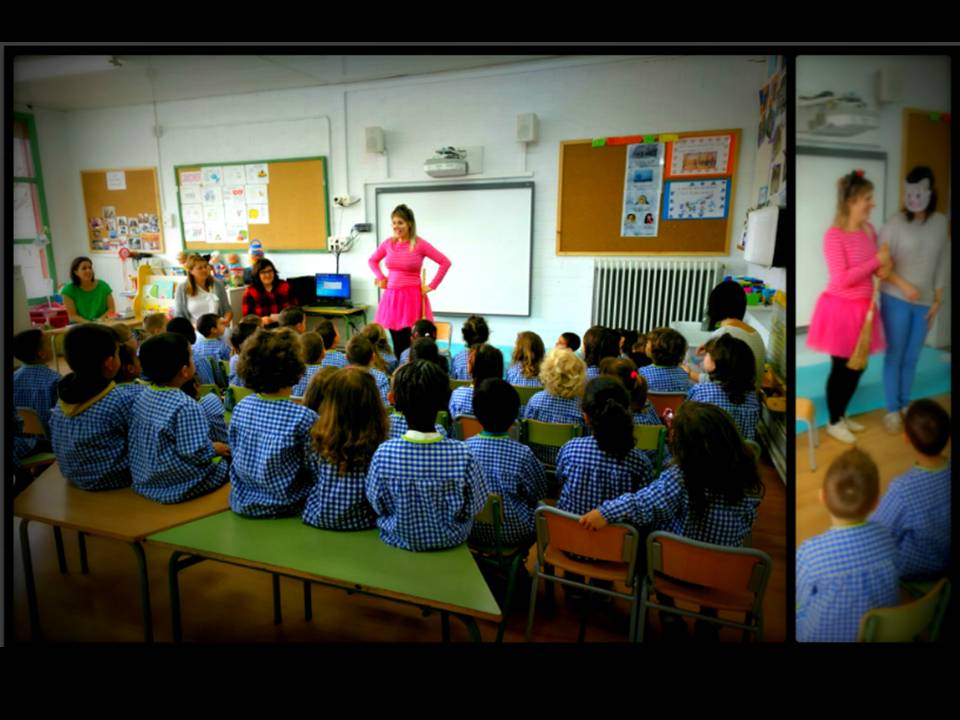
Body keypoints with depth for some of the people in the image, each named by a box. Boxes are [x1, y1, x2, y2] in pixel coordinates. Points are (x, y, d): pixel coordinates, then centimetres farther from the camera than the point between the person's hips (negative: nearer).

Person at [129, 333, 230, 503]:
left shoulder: (142, 397, -2)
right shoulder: (186, 407, -27)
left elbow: (134, 441, 9)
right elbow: (197, 454, -26)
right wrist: (215, 449, -4)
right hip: (178, 487, -8)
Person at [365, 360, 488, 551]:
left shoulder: (383, 454, -27)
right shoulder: (463, 455, -29)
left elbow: (377, 504, -11)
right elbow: (475, 506, -15)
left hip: (398, 540, 1)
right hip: (451, 539, 0)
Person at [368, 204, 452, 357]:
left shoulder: (420, 244, -8)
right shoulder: (388, 243, 6)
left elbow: (445, 262, -8)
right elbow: (373, 260, 24)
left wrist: (431, 286, -8)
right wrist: (381, 278, 10)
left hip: (412, 297, -4)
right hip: (392, 297, 5)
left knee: (409, 345, -5)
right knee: (397, 344, 9)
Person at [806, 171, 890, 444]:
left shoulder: (869, 229, 4)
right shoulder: (834, 235, -19)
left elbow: (874, 265, 19)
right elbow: (842, 279, -23)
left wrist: (883, 268, -3)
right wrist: (876, 261, -18)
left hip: (862, 307, 7)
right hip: (841, 308, -7)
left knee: (858, 365, 15)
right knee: (841, 367, 4)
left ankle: (842, 414, 34)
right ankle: (833, 423, 22)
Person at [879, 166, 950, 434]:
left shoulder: (940, 222, 2)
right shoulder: (896, 223, -10)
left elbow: (942, 263, 7)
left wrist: (937, 300, 4)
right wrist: (904, 285, -18)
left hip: (924, 302, 3)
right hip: (896, 299, -3)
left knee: (912, 357, 13)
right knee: (894, 356, 4)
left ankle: (905, 404, 29)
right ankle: (892, 410, 17)